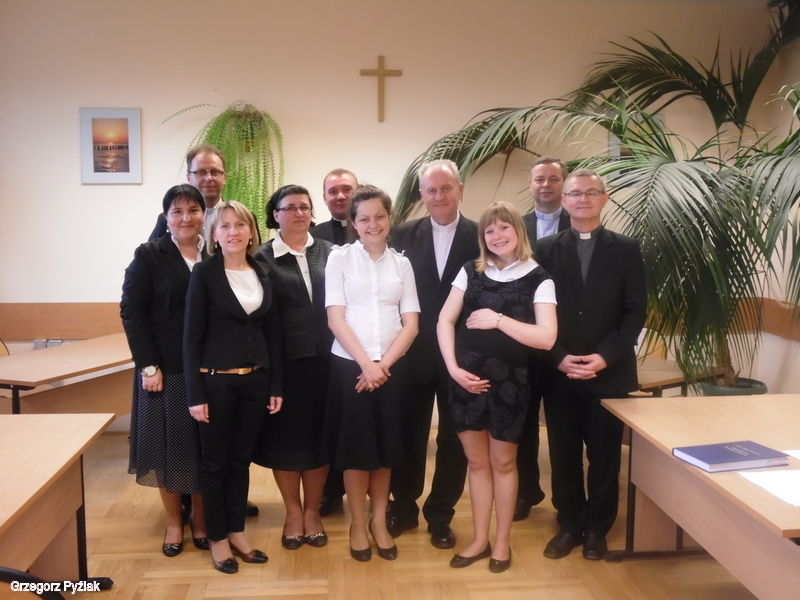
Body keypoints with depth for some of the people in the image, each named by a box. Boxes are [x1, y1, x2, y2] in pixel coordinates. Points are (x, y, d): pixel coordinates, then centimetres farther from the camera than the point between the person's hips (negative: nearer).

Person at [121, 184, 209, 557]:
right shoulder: (149, 256, -1)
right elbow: (132, 312, -5)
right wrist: (148, 365, -12)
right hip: (166, 370, -2)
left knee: (206, 445, 9)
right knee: (169, 443, 7)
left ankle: (200, 517, 26)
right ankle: (173, 521, 24)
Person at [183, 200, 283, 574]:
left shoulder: (263, 274, 6)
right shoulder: (204, 273, -7)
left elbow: (273, 334, 9)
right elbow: (192, 336, -9)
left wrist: (276, 385, 6)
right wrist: (195, 394, -13)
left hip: (255, 380, 4)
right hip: (216, 380, -4)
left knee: (242, 459, 14)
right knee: (215, 461, 9)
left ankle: (237, 531, 29)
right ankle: (217, 538, 23)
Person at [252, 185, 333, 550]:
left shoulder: (328, 252, 6)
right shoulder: (264, 258, -2)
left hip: (324, 359, 2)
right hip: (284, 362, -2)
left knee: (318, 435, 10)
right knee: (285, 437, 9)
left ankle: (312, 510, 27)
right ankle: (293, 512, 27)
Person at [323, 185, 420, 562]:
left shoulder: (401, 263, 7)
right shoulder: (339, 258, 0)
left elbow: (411, 323, 3)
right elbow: (335, 318, -6)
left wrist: (384, 364, -10)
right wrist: (366, 363, -14)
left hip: (392, 368, 2)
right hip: (350, 365, -2)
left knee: (386, 446, 10)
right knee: (355, 447, 5)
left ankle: (379, 520, 25)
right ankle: (357, 523, 21)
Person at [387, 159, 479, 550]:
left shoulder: (480, 237, -3)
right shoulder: (404, 235, 0)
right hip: (414, 353, 1)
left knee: (453, 438, 11)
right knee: (408, 435, 13)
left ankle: (440, 515, 29)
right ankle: (403, 508, 32)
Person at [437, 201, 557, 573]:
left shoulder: (537, 280, -5)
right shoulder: (471, 271, 4)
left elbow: (546, 338, -15)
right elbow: (445, 321, 1)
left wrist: (499, 320, -19)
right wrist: (453, 367, -10)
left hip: (509, 380, -3)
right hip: (467, 377, 3)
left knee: (503, 462, 11)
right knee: (476, 461, 13)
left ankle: (503, 541, 27)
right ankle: (480, 539, 28)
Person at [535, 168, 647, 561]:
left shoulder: (626, 250, 3)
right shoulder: (545, 250, 4)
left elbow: (635, 312, -2)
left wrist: (605, 356, -14)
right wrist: (558, 358, -11)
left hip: (609, 373, 0)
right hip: (558, 373, 1)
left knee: (604, 456, 9)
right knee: (563, 455, 9)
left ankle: (597, 529, 26)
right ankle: (570, 525, 26)